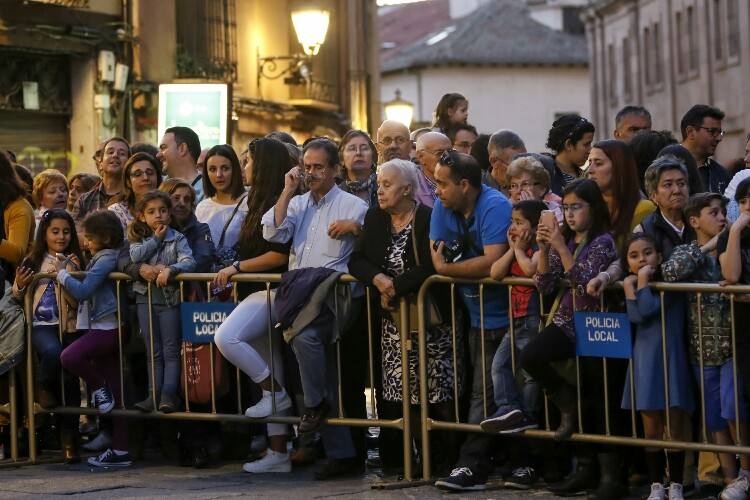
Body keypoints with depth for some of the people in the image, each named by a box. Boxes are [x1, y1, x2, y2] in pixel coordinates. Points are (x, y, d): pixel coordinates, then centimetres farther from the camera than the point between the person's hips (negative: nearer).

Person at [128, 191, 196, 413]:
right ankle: (154, 394, 5)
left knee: (171, 350, -3)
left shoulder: (177, 238, -2)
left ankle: (169, 393, -7)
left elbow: (188, 261, -17)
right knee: (153, 351, 5)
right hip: (146, 297, 3)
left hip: (170, 297, -3)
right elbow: (135, 256, -14)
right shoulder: (138, 239, 6)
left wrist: (170, 269, -34)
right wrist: (156, 239, -10)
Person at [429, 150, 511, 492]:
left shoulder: (495, 207, -18)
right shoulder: (443, 207, 5)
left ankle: (471, 466, -10)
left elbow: (492, 262, -27)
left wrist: (447, 268, -16)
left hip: (500, 316, -7)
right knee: (483, 392, 10)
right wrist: (471, 269, -13)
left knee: (484, 395, -9)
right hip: (475, 314, 7)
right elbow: (437, 257, 2)